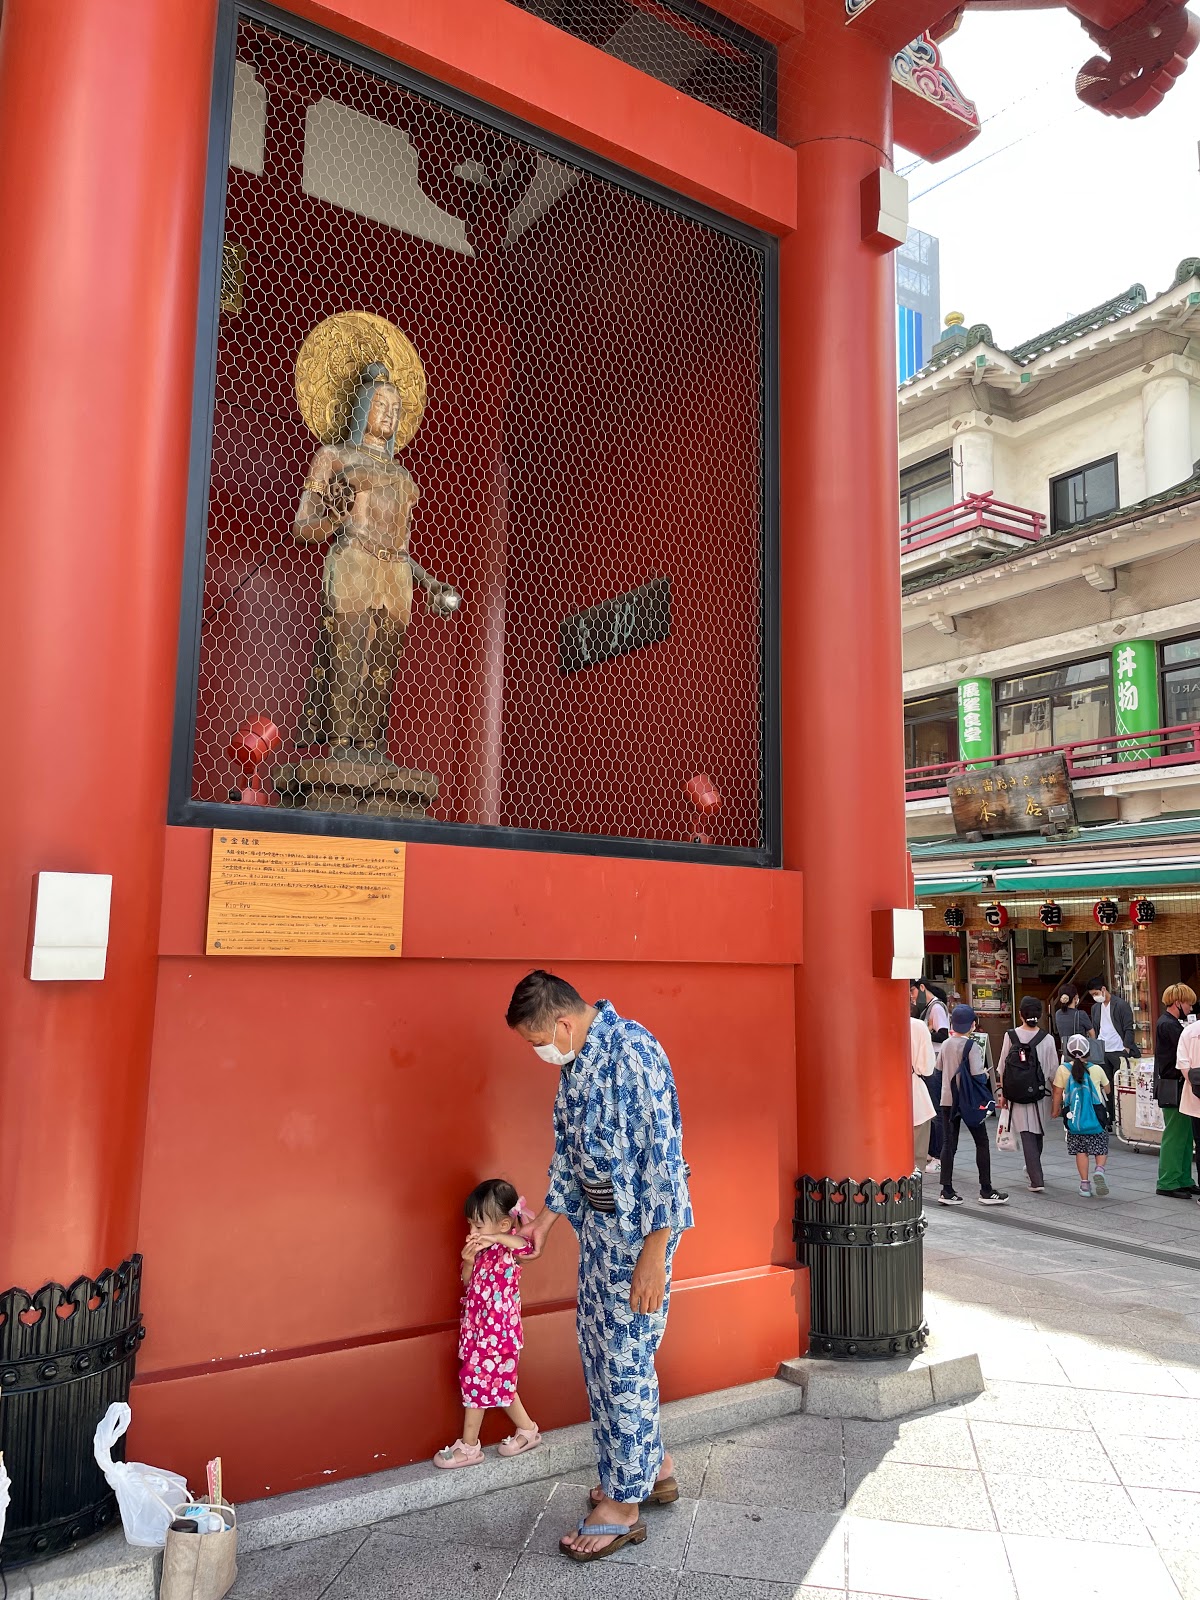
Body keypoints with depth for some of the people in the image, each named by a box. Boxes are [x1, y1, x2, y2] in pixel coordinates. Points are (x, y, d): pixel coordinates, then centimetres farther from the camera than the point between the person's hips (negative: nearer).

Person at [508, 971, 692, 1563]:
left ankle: (623, 1506, 20)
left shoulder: (633, 1052, -24)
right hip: (597, 1220, 9)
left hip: (640, 1225, -9)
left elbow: (663, 1151, -25)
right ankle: (654, 1468, 36)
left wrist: (653, 1253, -24)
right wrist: (544, 1219, 17)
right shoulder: (575, 1062, 6)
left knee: (624, 1358, 2)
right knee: (601, 1347, 18)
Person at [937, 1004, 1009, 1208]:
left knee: (948, 1144, 6)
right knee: (982, 1143, 7)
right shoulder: (972, 1047, -13)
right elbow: (977, 1075, -17)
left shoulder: (946, 1044, 4)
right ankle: (986, 1191, 10)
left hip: (947, 1099, 5)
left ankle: (947, 1191, 4)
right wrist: (986, 1076, 3)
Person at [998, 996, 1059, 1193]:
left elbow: (1003, 1068, -1)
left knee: (1027, 1135, 1)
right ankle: (1033, 1168, 37)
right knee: (1038, 1132, 20)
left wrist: (1002, 1093, 9)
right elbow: (1053, 1071, -2)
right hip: (1039, 1094, 1)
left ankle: (1036, 1180, -6)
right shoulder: (1047, 1039, -7)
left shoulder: (1011, 1036, -6)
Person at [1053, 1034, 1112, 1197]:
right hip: (1097, 1116, 0)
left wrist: (1055, 1110, 15)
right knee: (1101, 1149, 9)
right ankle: (1100, 1169, -18)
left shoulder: (1063, 1069, -2)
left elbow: (1058, 1093, 1)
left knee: (1081, 1150, 8)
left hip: (1074, 1117, 0)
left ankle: (1084, 1183, 4)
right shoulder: (1097, 1069, 0)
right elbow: (1107, 1090, 14)